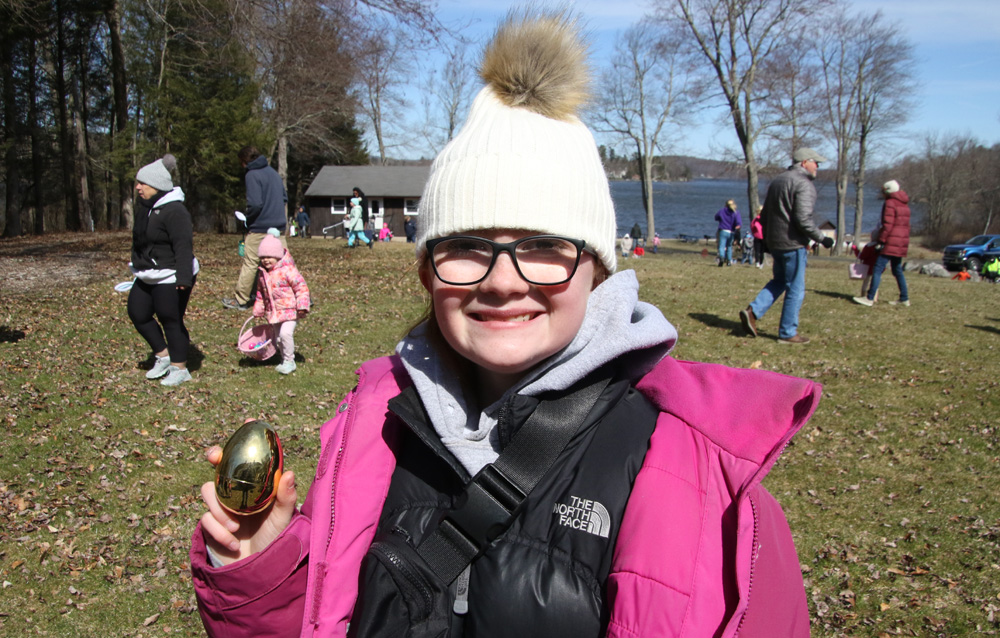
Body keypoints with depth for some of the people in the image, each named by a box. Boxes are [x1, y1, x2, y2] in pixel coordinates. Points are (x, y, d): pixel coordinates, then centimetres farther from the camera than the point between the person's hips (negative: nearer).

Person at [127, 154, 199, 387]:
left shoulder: (174, 211, -20)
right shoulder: (144, 207, 11)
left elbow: (184, 245, -25)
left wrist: (184, 277, -31)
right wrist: (137, 265, 26)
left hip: (170, 278, -10)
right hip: (147, 277, 10)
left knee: (171, 321, -1)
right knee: (137, 314, 12)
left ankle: (180, 368, 14)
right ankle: (162, 355, 27)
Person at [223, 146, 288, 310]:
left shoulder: (252, 175, -11)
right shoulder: (273, 172, 13)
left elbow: (255, 204, -20)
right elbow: (285, 197, 18)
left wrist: (248, 221, -4)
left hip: (260, 228, -7)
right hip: (279, 227, 7)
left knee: (249, 263, 2)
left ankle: (240, 300, 10)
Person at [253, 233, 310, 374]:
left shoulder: (287, 269, -16)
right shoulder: (262, 272, 6)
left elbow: (301, 287, -15)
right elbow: (260, 292, 19)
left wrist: (302, 306, -22)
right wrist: (258, 310, 21)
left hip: (290, 310, -7)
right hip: (273, 312, 7)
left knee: (285, 333, -22)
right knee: (278, 337, 13)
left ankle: (289, 361, -7)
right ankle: (284, 361, 28)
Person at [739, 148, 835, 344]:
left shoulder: (777, 181, 15)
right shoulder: (804, 184, -13)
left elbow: (765, 215, 18)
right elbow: (803, 219, -22)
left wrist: (767, 239, 25)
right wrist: (821, 238, -13)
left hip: (774, 242, 8)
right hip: (792, 243, -8)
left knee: (778, 281, 22)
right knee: (795, 289, 1)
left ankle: (753, 311, 4)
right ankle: (787, 333, 7)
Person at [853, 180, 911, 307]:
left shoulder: (890, 203, -8)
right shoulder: (904, 204, 18)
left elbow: (887, 225, -16)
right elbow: (906, 225, 20)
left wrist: (880, 241, -14)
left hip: (891, 243, -9)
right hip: (902, 242, 9)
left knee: (878, 269, -10)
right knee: (897, 270, 15)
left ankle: (870, 298, -15)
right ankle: (904, 298, 16)